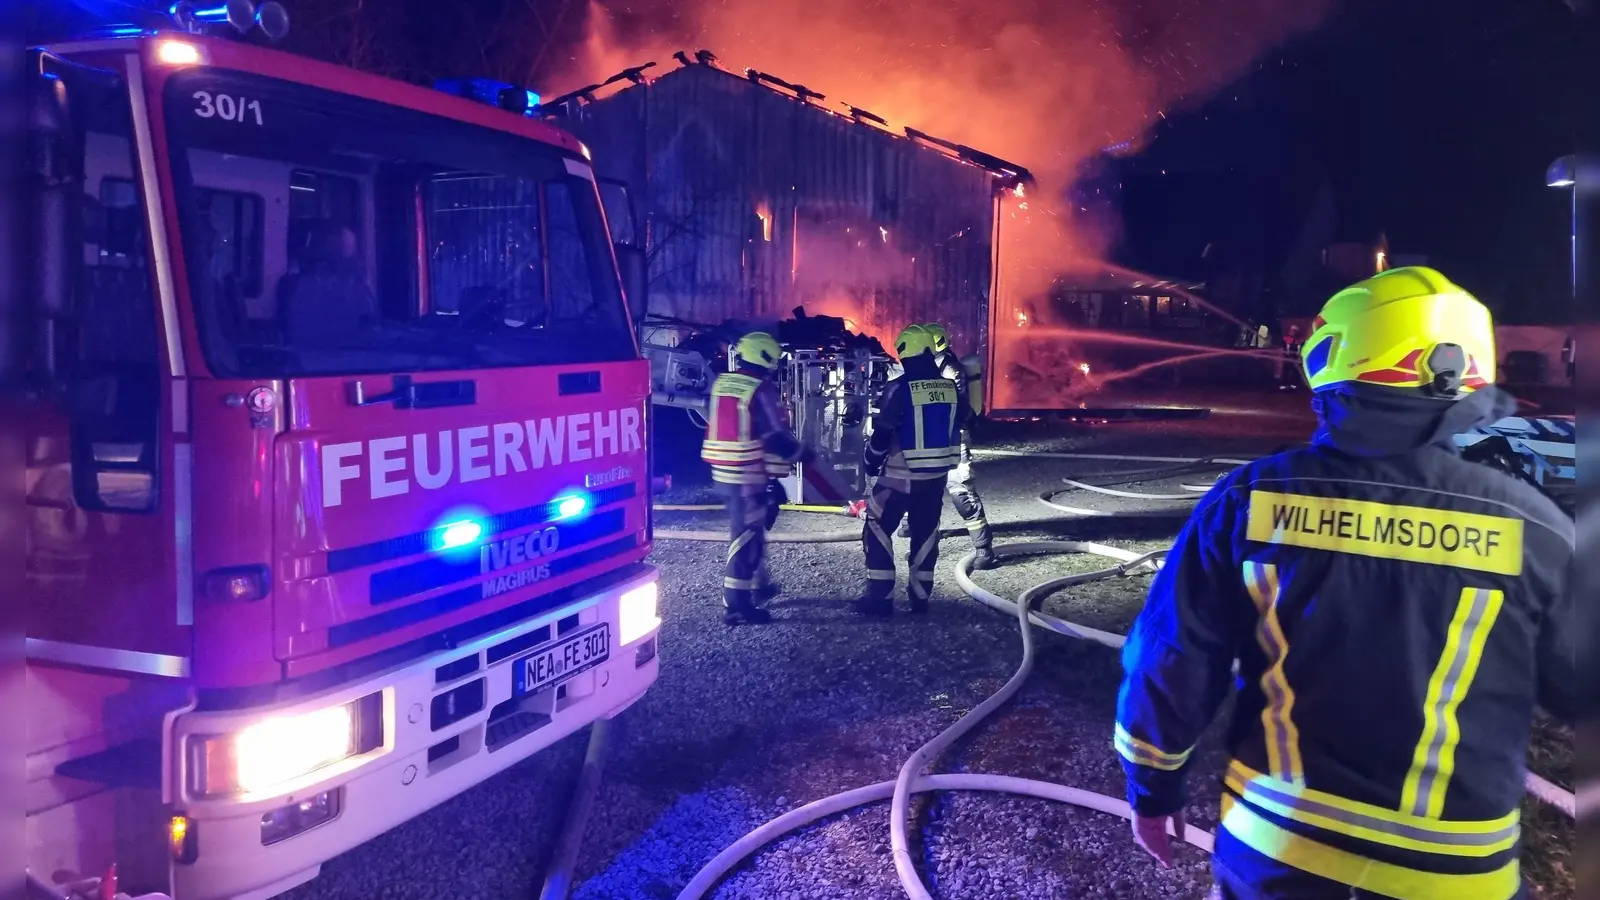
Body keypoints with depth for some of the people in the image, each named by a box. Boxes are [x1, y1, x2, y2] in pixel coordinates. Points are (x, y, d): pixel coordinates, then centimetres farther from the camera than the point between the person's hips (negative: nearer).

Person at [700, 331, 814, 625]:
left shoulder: (721, 382, 9)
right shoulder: (761, 390, -15)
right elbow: (776, 437, -17)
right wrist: (803, 453, -2)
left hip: (723, 471, 9)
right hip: (749, 474, -8)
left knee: (752, 527, 23)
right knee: (746, 534, -4)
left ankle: (758, 583, 35)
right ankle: (736, 604, -4)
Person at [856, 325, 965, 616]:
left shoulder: (900, 388, -15)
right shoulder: (950, 387, 2)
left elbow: (883, 432, -13)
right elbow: (958, 426, 14)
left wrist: (871, 460, 3)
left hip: (901, 474, -6)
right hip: (937, 474, 6)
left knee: (877, 528, 4)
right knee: (926, 533, 15)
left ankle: (879, 596, 1)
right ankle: (920, 595, 20)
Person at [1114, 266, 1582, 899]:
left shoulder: (1249, 499, -12)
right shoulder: (1532, 528, -13)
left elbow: (1169, 667, -7)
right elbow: (1582, 687, 1)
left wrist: (1153, 787, 8)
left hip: (1271, 847, 1)